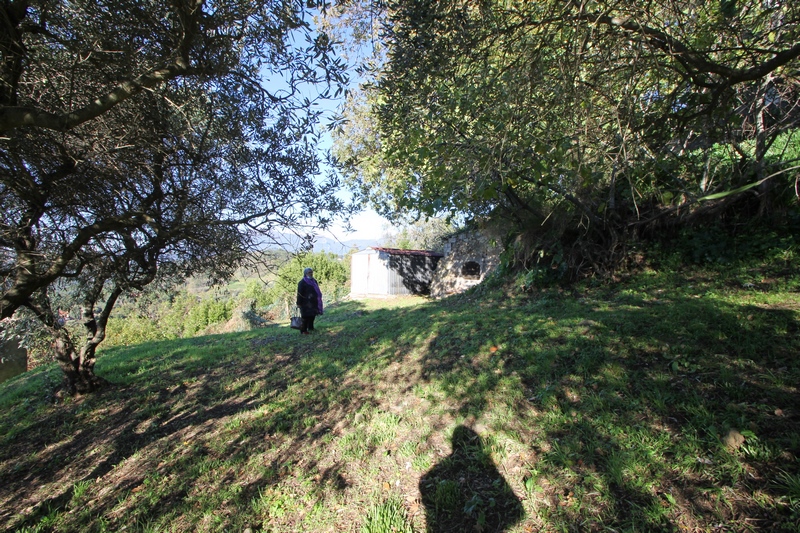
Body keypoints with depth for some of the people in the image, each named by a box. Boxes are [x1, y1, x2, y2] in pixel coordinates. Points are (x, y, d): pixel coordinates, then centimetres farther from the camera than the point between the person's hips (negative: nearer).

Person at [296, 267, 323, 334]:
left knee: (312, 315, 12)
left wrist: (318, 300, 19)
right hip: (306, 303, -7)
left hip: (313, 302, 7)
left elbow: (317, 291, 20)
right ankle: (303, 331, 0)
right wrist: (299, 303, -14)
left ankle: (310, 327, 28)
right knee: (306, 316, -6)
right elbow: (299, 293, -11)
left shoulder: (314, 281, 12)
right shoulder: (302, 282, -8)